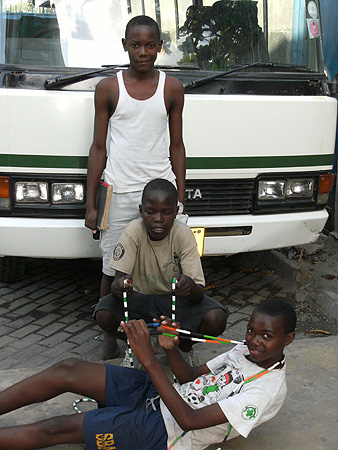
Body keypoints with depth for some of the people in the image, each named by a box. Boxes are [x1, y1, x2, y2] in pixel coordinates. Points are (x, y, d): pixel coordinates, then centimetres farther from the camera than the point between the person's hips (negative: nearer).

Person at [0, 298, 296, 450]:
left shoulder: (269, 389, -20)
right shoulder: (245, 350, 7)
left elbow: (190, 420, -27)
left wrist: (149, 360, -30)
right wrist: (171, 349, -10)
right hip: (153, 394, 8)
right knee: (68, 370, -8)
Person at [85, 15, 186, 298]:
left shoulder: (172, 89, 5)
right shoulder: (108, 89, 2)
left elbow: (176, 145, 10)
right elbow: (98, 148, 4)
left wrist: (180, 198, 5)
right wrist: (91, 204, 1)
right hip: (118, 192, -1)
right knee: (113, 270, 5)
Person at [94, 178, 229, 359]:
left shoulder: (183, 235, -19)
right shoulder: (133, 231, -19)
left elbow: (198, 294, -23)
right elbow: (119, 278, -23)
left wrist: (189, 286, -48)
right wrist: (119, 285, -49)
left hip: (175, 298, 0)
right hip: (139, 297, 0)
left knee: (216, 320, -28)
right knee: (103, 315, -31)